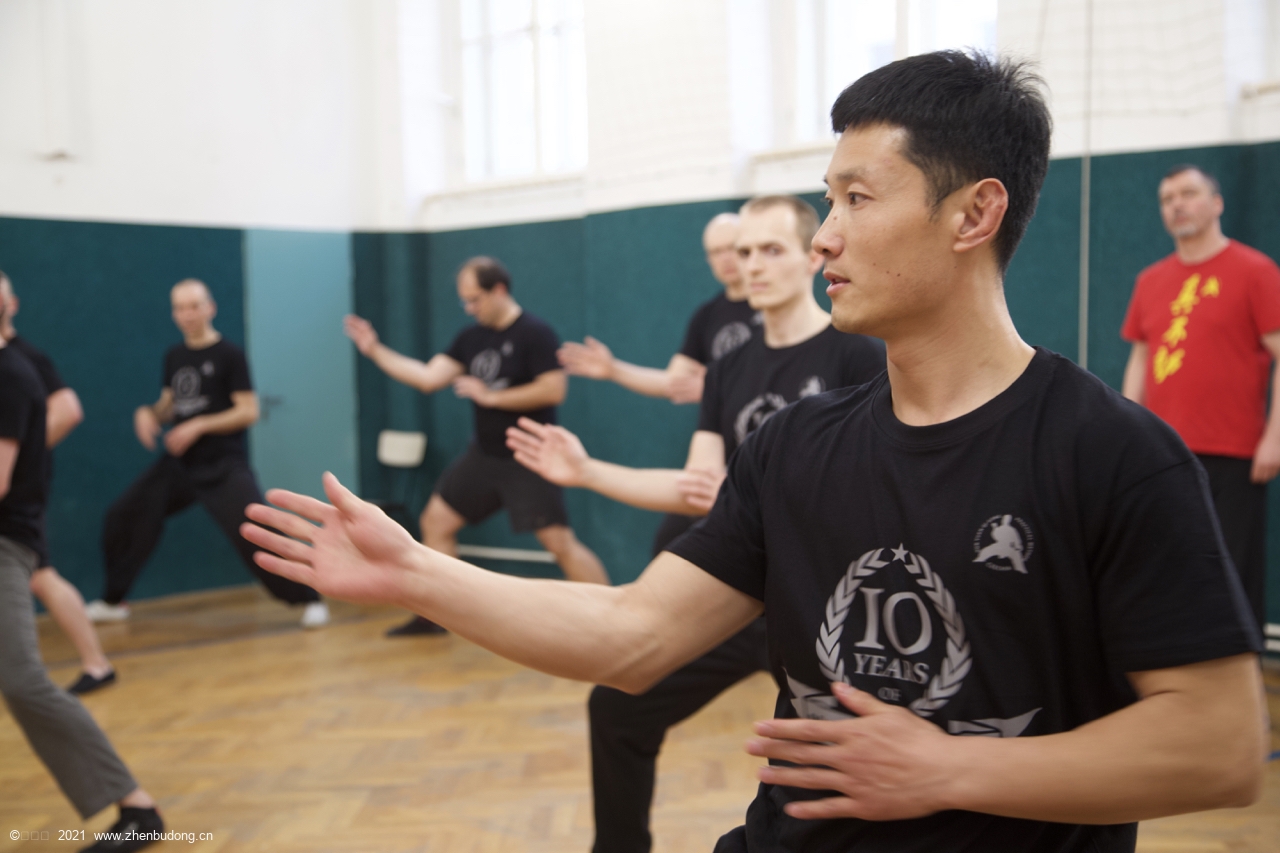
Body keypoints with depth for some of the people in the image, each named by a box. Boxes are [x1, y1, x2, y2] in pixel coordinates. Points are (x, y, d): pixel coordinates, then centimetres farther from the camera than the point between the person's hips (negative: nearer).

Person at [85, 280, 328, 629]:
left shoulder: (229, 355, -7)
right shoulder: (174, 356, 11)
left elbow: (248, 412, -12)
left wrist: (199, 426, -19)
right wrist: (149, 413, -2)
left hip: (223, 468, -7)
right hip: (178, 464, 7)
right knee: (121, 516, 7)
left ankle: (309, 600, -7)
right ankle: (113, 601, 25)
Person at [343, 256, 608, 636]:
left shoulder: (535, 334, -14)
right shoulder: (471, 338, 7)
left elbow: (554, 390, -23)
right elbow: (429, 377, 4)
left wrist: (490, 396, -19)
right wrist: (376, 350, 0)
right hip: (484, 455, 8)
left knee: (560, 541, -14)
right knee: (435, 520, 10)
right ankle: (434, 615, 24)